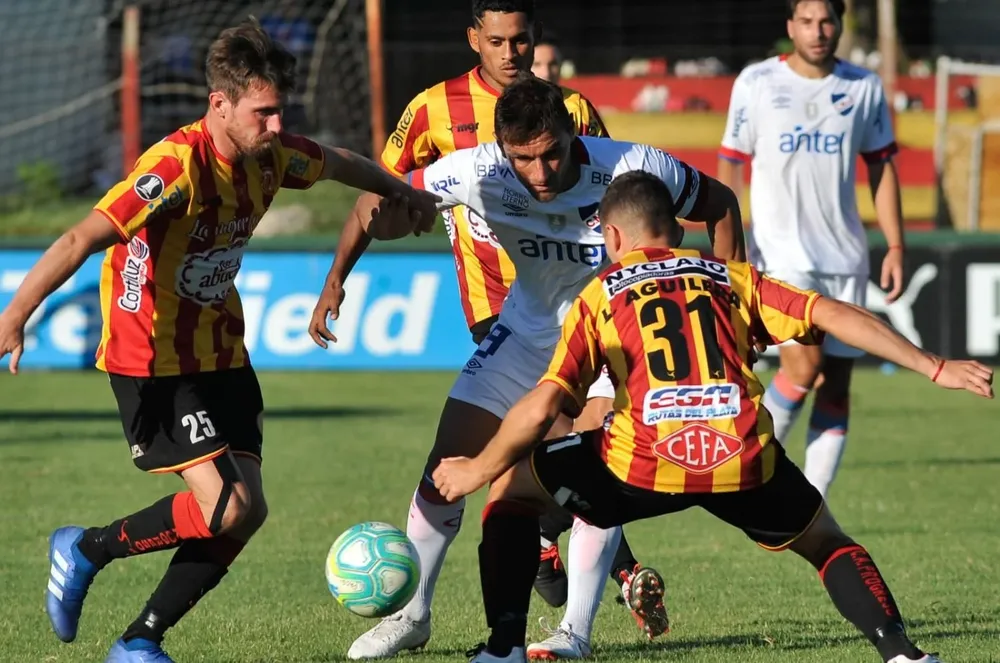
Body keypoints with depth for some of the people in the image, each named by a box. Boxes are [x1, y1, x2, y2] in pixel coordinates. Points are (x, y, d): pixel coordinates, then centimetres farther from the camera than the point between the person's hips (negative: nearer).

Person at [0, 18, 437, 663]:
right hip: (153, 361, -8)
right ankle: (86, 550, 5)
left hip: (221, 355, 8)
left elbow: (338, 162, 21)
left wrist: (405, 193, 39)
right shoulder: (178, 165, -26)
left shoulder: (270, 155, -3)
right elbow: (84, 239, -34)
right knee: (225, 508, -18)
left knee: (248, 512, -1)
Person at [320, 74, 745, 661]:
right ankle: (409, 616, 14)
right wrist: (376, 212, -40)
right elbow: (394, 203, -15)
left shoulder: (633, 170, -30)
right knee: (449, 462, 0)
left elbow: (718, 203, -12)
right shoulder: (479, 173, -26)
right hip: (529, 329, 3)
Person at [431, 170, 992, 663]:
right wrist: (935, 368, 14)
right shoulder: (734, 278, 23)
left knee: (510, 488, 23)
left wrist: (478, 472, 20)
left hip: (644, 463, -2)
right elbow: (831, 315, 11)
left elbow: (541, 408, 6)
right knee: (826, 542, 29)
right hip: (746, 463, 2)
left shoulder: (600, 296, 17)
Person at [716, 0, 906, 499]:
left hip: (844, 258, 4)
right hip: (781, 255, -3)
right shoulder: (757, 83, -1)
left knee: (836, 383, 2)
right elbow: (730, 164, 2)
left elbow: (881, 168, 12)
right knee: (804, 365, -20)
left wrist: (896, 246, 5)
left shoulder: (864, 88, 6)